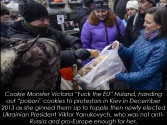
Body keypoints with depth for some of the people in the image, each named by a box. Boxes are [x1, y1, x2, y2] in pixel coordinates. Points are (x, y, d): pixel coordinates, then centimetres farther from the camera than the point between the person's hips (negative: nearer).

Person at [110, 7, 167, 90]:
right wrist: (120, 47, -19)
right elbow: (131, 52, 3)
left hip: (147, 86, -6)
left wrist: (118, 77, -27)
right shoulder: (145, 34, -5)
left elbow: (145, 74, -25)